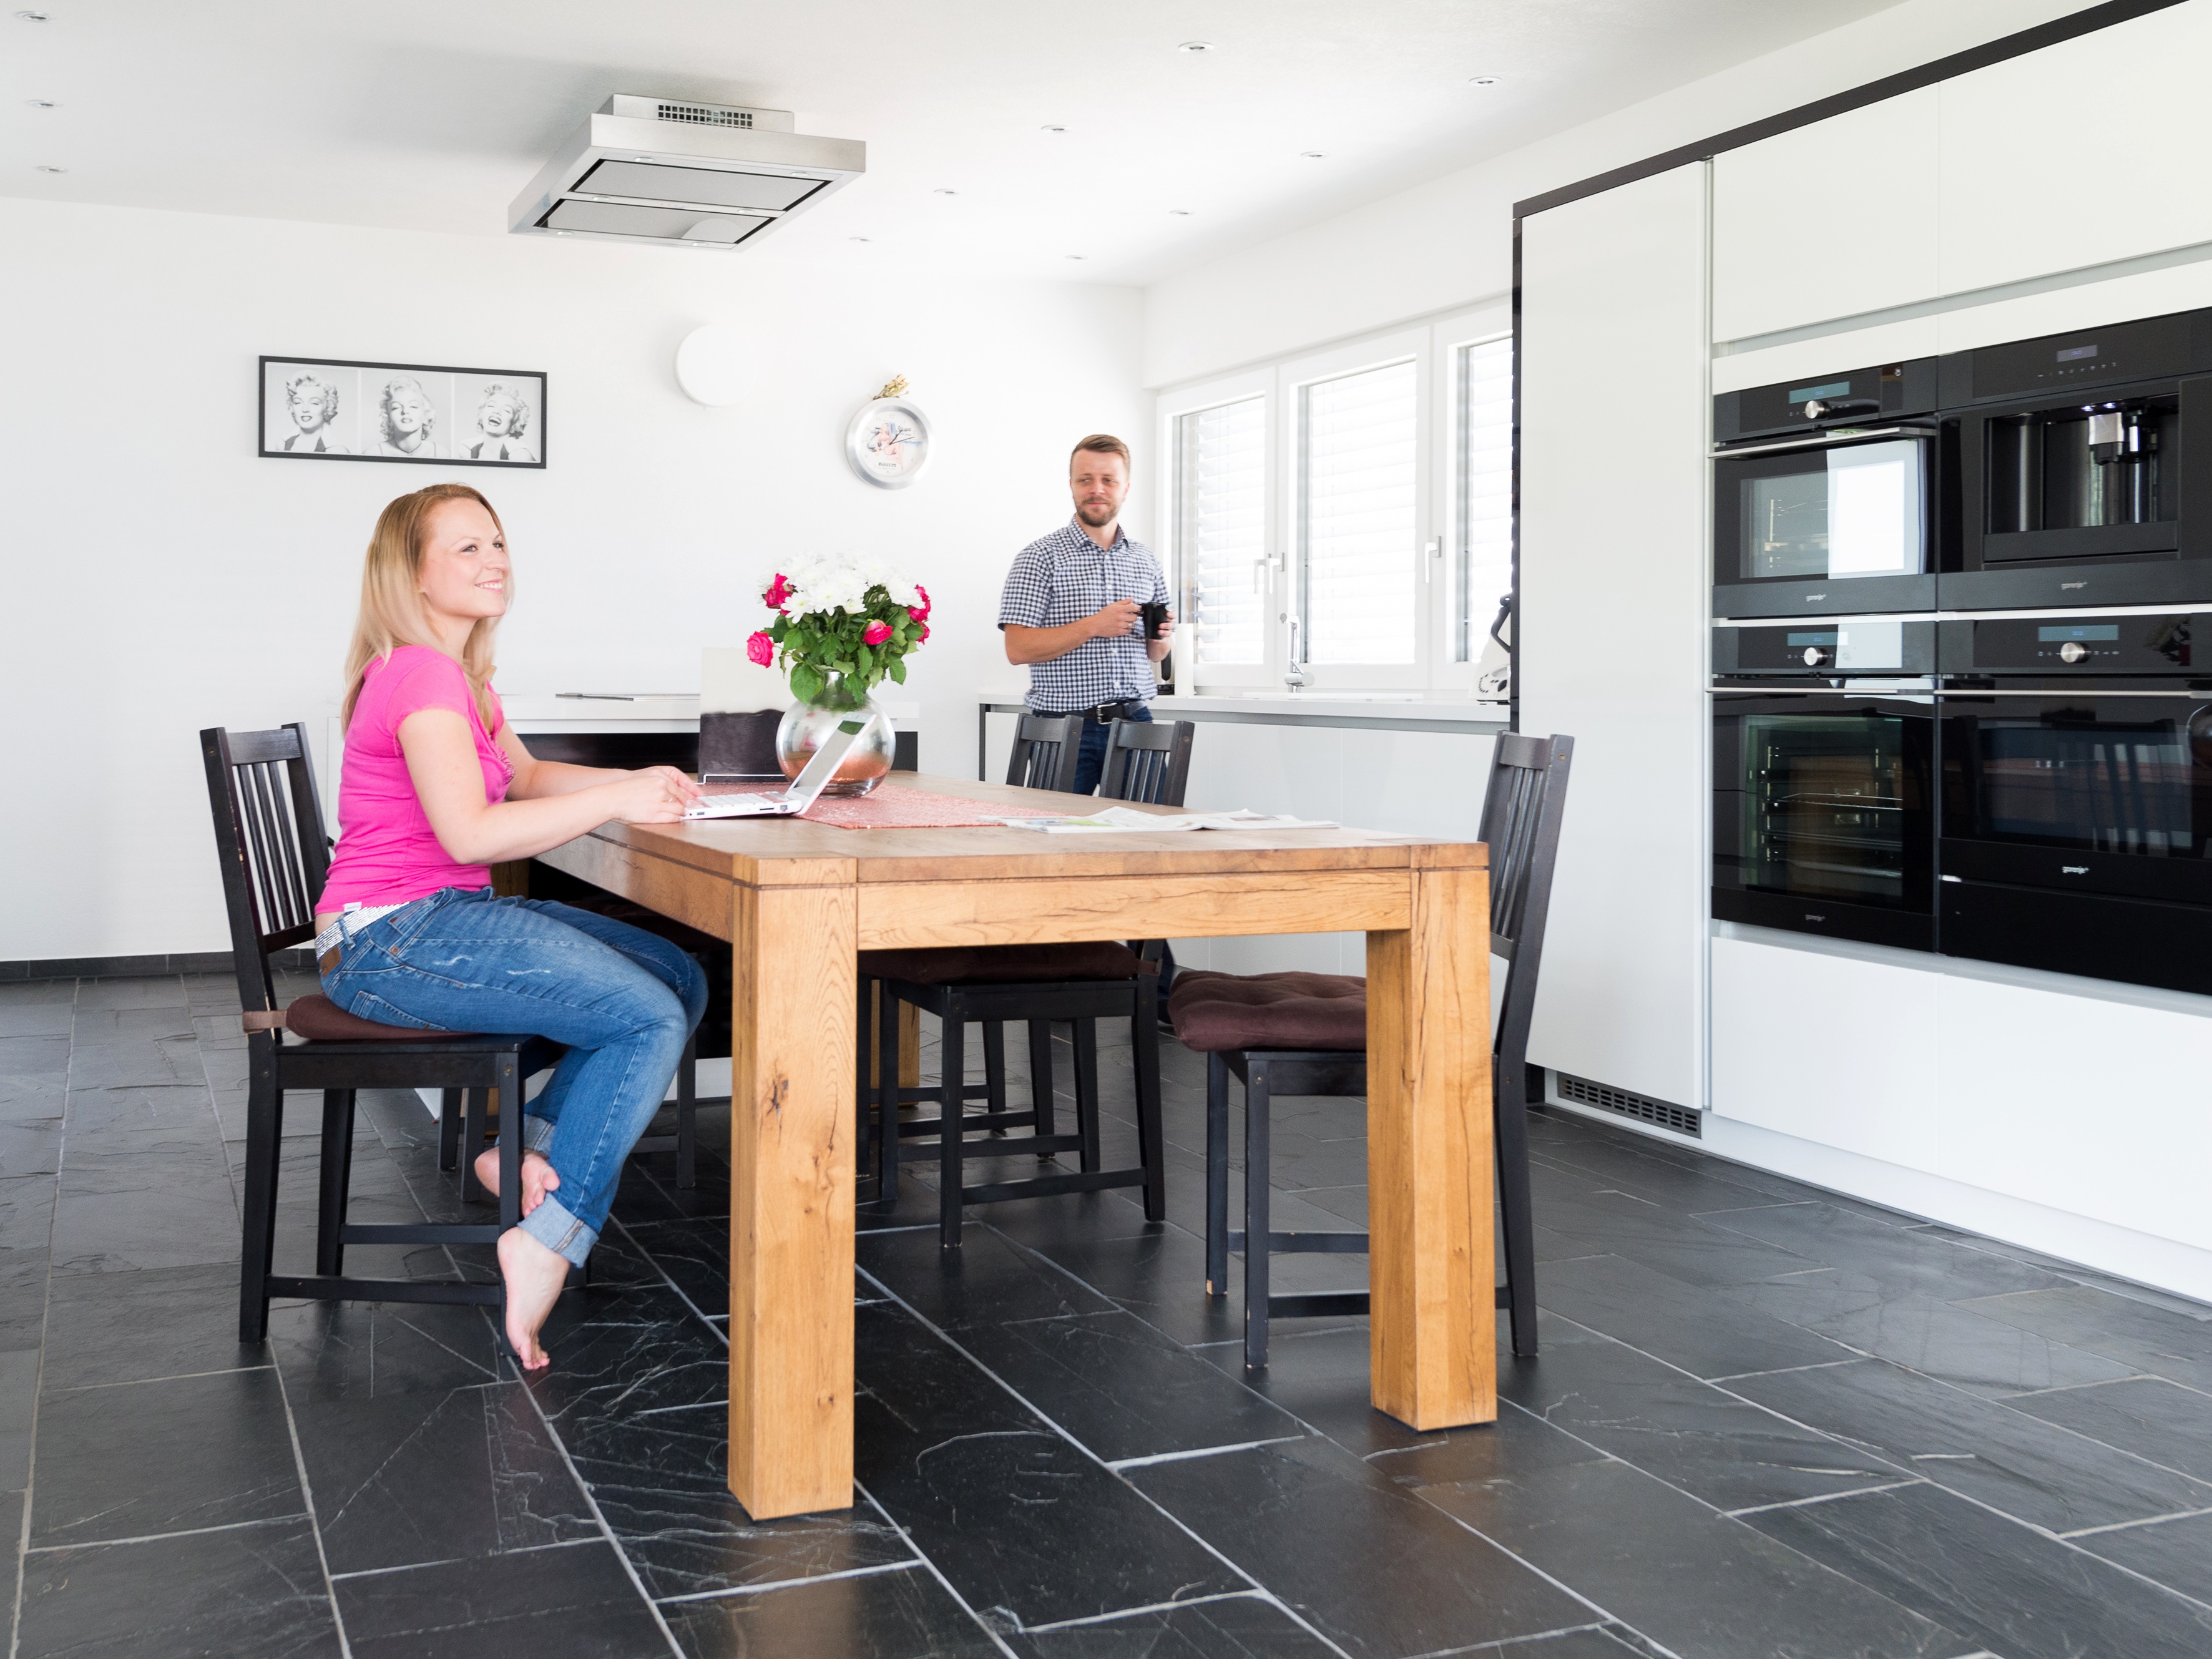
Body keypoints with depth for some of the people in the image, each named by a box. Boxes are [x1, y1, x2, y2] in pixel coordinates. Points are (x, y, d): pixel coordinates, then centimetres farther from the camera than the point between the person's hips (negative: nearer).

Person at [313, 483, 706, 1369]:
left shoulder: (459, 675, 17)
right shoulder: (422, 674, -15)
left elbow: (528, 778, 23)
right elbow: (472, 832, -25)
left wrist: (639, 782, 6)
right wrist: (618, 800, -20)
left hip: (447, 918, 10)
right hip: (393, 937, -10)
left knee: (683, 981, 1)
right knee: (651, 1018, -19)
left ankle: (528, 1149, 4)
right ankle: (548, 1243, -13)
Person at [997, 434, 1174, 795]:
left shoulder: (1144, 559, 14)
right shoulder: (1042, 556, -2)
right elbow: (1018, 649, -11)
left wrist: (1163, 636, -1)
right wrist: (1093, 626, -17)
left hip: (1134, 722, 4)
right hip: (1066, 727, -4)